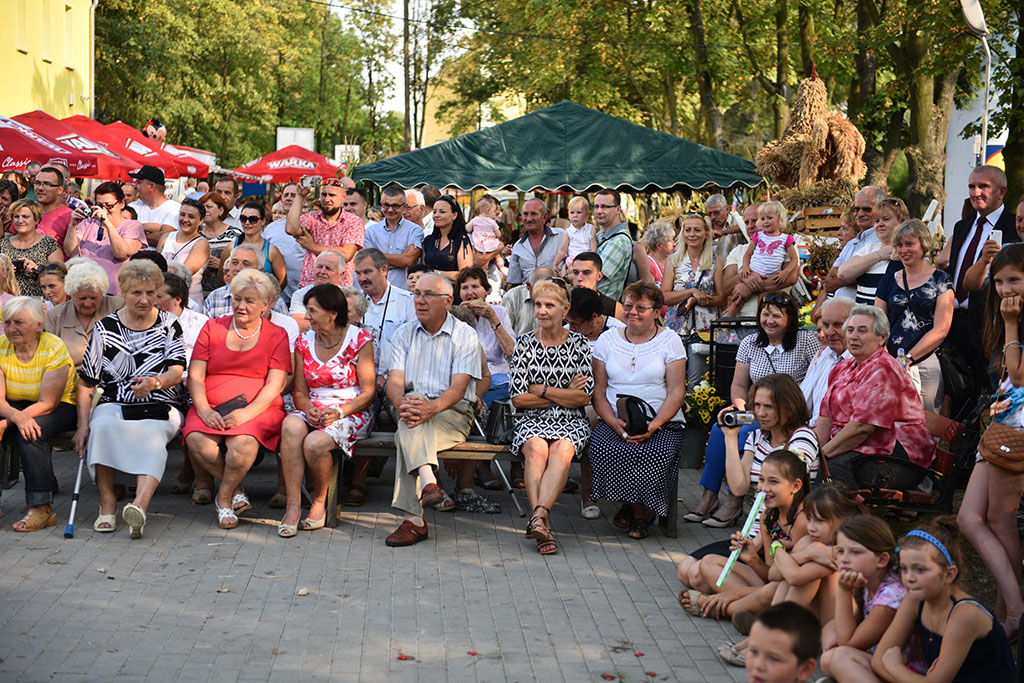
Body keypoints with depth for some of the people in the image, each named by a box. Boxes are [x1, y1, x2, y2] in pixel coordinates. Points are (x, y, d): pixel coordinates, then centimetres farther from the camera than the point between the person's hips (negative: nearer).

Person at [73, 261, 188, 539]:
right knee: (103, 426, -33)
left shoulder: (169, 324, 7)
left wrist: (154, 382, -29)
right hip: (115, 403, 1)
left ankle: (140, 504, -54)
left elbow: (177, 372, -5)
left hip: (161, 406, -1)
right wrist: (83, 425, -5)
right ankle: (107, 501, -27)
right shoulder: (105, 328, 6)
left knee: (151, 433, -35)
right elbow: (86, 382, 7)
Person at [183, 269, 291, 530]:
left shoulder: (277, 335, 9)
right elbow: (195, 376, 7)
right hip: (211, 408, 2)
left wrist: (246, 413, -18)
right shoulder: (212, 328, 14)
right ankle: (237, 492, -8)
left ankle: (224, 498, -8)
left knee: (243, 443, -35)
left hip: (258, 409, -2)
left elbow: (275, 385, -2)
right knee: (197, 441, -30)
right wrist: (204, 411, -12)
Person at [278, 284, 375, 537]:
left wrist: (339, 412, -20)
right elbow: (299, 392, 10)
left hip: (351, 413, -4)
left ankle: (320, 500, -6)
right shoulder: (304, 341, 10)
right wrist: (308, 408, -13)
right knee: (291, 425, -32)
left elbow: (368, 393, -5)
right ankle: (293, 505, -31)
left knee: (314, 443, -34)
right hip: (313, 411, 4)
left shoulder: (359, 340, -3)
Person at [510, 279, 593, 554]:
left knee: (562, 450, -34)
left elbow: (584, 397, 0)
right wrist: (564, 394, -1)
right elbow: (518, 398, 1)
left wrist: (542, 390, -5)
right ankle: (543, 522, -43)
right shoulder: (525, 343, 7)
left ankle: (538, 517, -47)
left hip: (570, 421, 0)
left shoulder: (579, 343, 7)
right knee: (536, 448, -33)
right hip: (532, 420, 0)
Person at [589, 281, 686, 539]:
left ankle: (641, 511, -6)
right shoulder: (608, 339, 13)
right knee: (603, 449, -31)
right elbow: (598, 391, 8)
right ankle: (632, 507, -6)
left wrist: (653, 426, -16)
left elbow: (676, 392, -1)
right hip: (614, 420, 2)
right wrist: (615, 423, -11)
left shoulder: (669, 340, 6)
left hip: (662, 421, -2)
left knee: (656, 454, -34)